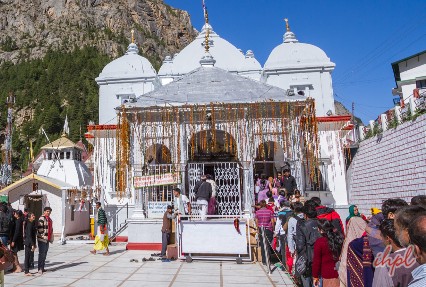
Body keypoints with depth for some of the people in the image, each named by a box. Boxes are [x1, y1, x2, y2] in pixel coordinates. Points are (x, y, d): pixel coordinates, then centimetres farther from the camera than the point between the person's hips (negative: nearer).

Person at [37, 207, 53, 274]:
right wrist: (43, 236, -19)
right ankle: (40, 268, -4)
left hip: (47, 239, 9)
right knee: (41, 254, -8)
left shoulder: (50, 219, 18)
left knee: (45, 254, 12)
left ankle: (42, 268, 19)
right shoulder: (41, 218, -10)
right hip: (42, 239, -8)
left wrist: (51, 238, 21)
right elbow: (40, 228, -18)